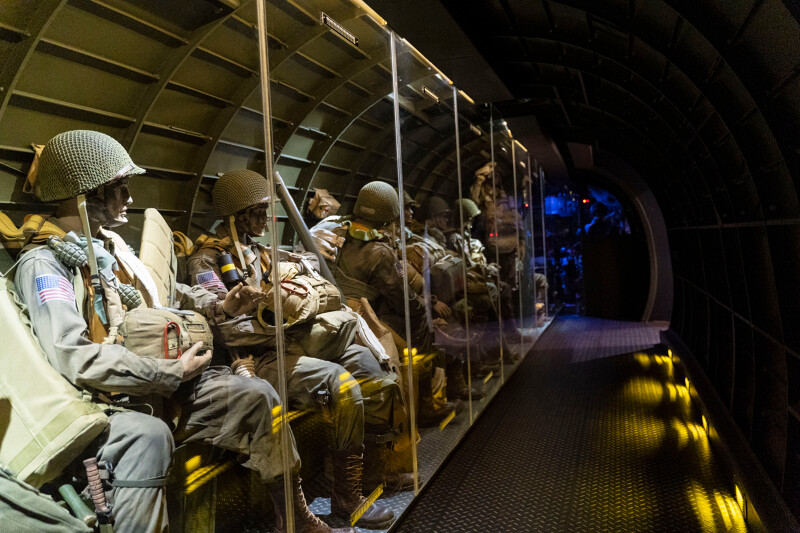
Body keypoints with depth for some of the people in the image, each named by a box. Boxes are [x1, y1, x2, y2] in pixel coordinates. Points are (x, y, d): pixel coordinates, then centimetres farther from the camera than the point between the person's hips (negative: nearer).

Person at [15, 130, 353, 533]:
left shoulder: (111, 247, 13)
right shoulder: (43, 264, -14)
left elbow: (160, 303, 20)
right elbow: (74, 357, -25)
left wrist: (219, 309, 2)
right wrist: (172, 372, -20)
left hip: (153, 385, 8)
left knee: (257, 395, -3)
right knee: (149, 435, -40)